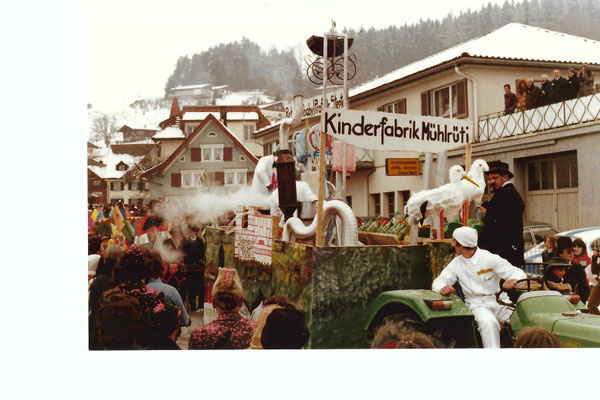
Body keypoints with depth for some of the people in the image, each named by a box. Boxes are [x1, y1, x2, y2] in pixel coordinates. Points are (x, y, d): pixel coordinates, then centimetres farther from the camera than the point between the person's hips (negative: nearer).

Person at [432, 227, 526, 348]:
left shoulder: (490, 258, 0)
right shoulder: (456, 263, 12)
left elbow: (520, 274, -5)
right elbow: (438, 282, 9)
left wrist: (514, 280, -32)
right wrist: (442, 287, -18)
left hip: (498, 301, -1)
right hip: (477, 305, 1)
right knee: (489, 323, -33)